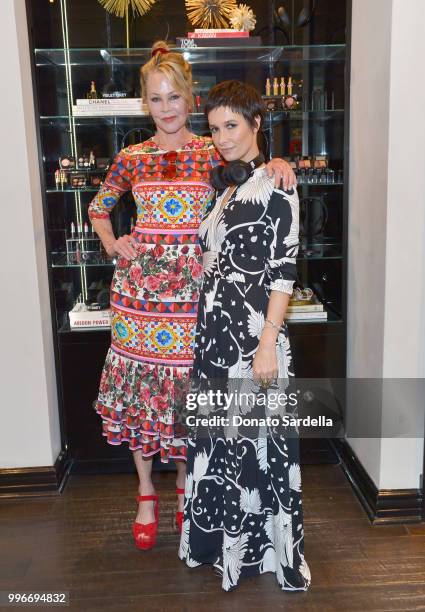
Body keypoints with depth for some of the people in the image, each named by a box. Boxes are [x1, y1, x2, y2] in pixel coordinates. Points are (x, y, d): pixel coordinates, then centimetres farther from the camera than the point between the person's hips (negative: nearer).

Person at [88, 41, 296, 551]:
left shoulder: (212, 153, 3)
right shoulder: (131, 158, 7)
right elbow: (98, 207, 20)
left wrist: (275, 163, -13)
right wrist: (110, 243, 3)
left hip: (192, 281, -1)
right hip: (139, 279, 1)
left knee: (186, 383, 7)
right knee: (138, 382, 6)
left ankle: (184, 484, 31)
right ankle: (146, 494, 26)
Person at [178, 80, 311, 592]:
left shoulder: (275, 188, -10)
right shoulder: (224, 185, 13)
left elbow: (284, 272, -15)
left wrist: (268, 344, -19)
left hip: (252, 333, -8)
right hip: (214, 331, 8)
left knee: (253, 436, 4)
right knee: (218, 433, 16)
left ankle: (262, 543, 25)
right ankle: (224, 538, 35)